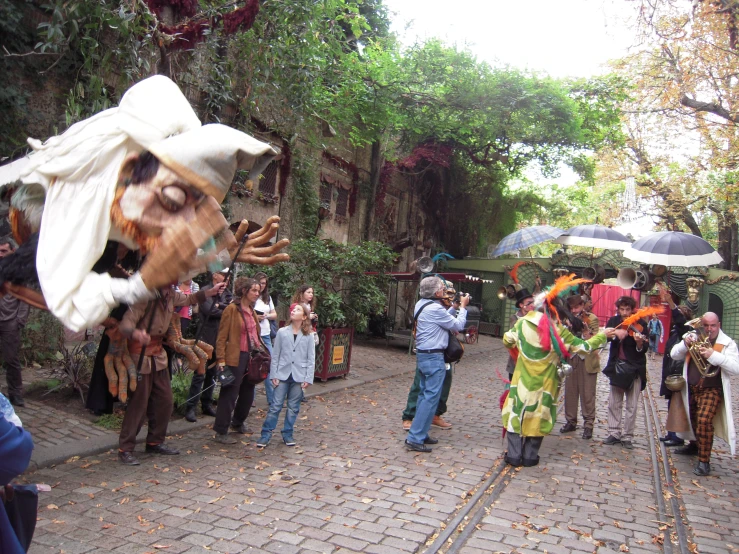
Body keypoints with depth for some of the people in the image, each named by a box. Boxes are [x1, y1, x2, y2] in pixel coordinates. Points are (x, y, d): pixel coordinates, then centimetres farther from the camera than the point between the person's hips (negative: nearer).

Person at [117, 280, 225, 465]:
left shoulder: (171, 296, 0)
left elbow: (189, 299, 21)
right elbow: (126, 323, -30)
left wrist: (212, 291, 13)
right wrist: (137, 334, -51)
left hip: (158, 354, 8)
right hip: (140, 355, -8)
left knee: (165, 400, 9)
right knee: (139, 403, -5)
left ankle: (155, 442, 23)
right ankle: (125, 449, 7)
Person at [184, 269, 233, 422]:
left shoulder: (226, 292, 12)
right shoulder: (205, 291, -7)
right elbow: (211, 311, -19)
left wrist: (220, 306, -16)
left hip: (219, 339, 6)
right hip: (207, 338, -6)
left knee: (212, 373, 14)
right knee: (200, 374, -6)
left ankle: (207, 404, 24)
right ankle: (190, 408, 0)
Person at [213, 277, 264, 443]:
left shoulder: (251, 311, 13)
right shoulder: (232, 309, -11)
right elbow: (222, 337, -12)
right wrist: (221, 360, -18)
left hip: (252, 357, 8)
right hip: (236, 358, -8)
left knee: (248, 393, 17)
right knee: (229, 394, -2)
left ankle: (238, 422, 36)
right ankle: (221, 432, 7)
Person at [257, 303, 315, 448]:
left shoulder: (308, 336, -1)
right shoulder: (282, 332, -1)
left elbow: (311, 359, 1)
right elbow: (275, 355, 1)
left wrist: (308, 379, -5)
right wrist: (273, 375, -3)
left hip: (298, 376, 1)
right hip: (283, 374, 0)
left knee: (293, 407, 9)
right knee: (275, 406, 1)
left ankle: (287, 434, 22)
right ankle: (266, 434, 9)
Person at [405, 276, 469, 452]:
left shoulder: (422, 304, 9)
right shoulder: (434, 308, -20)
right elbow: (458, 325, -11)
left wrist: (454, 307, 13)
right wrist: (463, 307, 2)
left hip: (423, 355, 10)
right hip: (434, 357, -10)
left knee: (424, 395, 15)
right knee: (431, 397, -6)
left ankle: (420, 433, 21)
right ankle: (415, 438, -6)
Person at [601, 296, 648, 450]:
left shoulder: (640, 324, -9)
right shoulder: (613, 321, 1)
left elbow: (644, 350, -15)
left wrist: (639, 343, -36)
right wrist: (615, 334, -28)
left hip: (634, 368, -3)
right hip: (616, 366, 3)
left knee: (631, 405, 2)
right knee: (614, 402, 9)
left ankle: (627, 436, 11)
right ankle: (614, 433, 19)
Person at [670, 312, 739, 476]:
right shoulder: (694, 338, 5)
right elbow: (674, 355, 4)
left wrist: (713, 355, -29)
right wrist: (685, 344, -16)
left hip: (712, 390, -5)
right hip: (691, 389, 5)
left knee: (704, 420, -22)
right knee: (692, 419, 23)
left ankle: (704, 461, -12)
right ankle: (694, 445, 49)